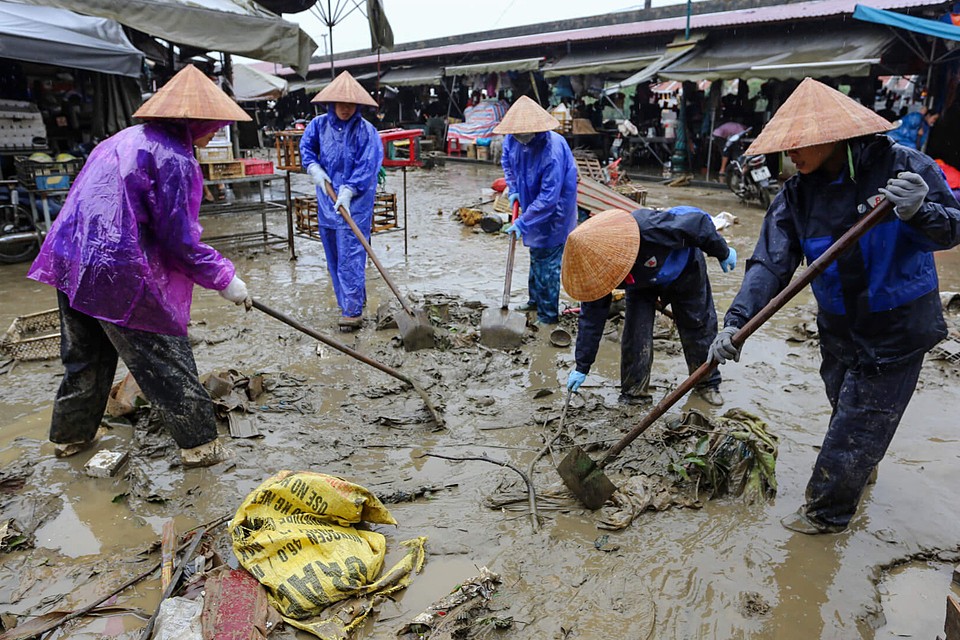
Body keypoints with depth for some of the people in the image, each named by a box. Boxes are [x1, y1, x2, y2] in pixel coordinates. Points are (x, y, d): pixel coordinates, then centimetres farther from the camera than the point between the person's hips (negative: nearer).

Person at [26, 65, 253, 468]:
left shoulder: (128, 137, 16)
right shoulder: (172, 156, -13)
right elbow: (179, 237, -15)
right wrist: (223, 277, -7)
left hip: (72, 263, 9)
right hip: (119, 274, -9)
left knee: (85, 356, 24)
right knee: (166, 359, 2)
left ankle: (69, 434, 40)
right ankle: (199, 443, 12)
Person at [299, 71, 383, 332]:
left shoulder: (366, 131, -9)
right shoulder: (319, 124, 5)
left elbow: (367, 166, -15)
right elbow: (305, 147, 16)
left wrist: (348, 190, -24)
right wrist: (314, 168, -2)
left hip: (355, 203, -6)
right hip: (326, 201, 6)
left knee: (350, 256, -9)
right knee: (333, 256, 12)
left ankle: (353, 310, -3)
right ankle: (348, 302, 27)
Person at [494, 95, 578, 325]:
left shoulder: (553, 152, -35)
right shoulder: (513, 139, -12)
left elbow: (548, 198, -33)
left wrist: (522, 223, -31)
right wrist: (513, 189, 1)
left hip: (552, 215, -8)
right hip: (533, 206, 8)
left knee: (547, 263, 1)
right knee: (536, 256, 23)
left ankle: (548, 315, 16)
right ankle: (535, 300, 42)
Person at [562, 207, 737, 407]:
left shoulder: (648, 228, -46)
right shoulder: (597, 266, -28)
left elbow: (697, 221, -30)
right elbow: (592, 317, -19)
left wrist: (723, 253, -14)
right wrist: (582, 367, -17)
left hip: (684, 269, -2)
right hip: (642, 283, 3)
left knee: (698, 325, 5)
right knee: (635, 332, -10)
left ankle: (708, 384, 25)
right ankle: (634, 392, 4)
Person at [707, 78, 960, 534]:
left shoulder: (901, 166, -16)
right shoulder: (797, 196, -7)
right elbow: (770, 263, -16)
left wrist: (919, 212, -34)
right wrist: (736, 321, -28)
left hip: (898, 330, -4)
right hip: (839, 330, 4)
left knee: (857, 427, 5)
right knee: (848, 412, 23)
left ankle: (826, 512, 25)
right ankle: (860, 470, 54)